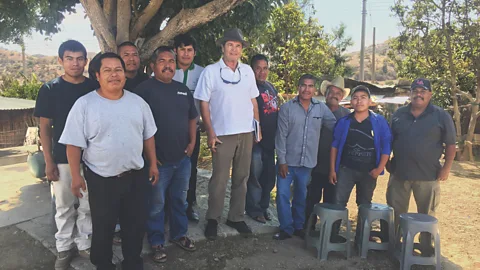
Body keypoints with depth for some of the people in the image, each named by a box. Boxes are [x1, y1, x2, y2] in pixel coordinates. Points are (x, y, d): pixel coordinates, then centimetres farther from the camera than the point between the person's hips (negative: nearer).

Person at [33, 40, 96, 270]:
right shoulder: (49, 90, -3)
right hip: (62, 159, -1)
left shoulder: (95, 88, 0)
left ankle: (85, 244, 29)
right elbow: (45, 128, -1)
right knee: (64, 207, 11)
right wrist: (49, 162, -6)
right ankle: (64, 248, 27)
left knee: (87, 205, 12)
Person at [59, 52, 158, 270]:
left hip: (136, 175, 4)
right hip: (101, 179, -3)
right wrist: (76, 176, -10)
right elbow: (74, 143, -8)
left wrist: (153, 164, 9)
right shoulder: (84, 104, -9)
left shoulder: (138, 102, 3)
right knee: (103, 227, 14)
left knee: (136, 224, 15)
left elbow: (148, 135, 10)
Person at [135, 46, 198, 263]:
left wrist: (192, 142, 6)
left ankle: (179, 234, 36)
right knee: (156, 204, 7)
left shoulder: (183, 90, 10)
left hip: (183, 158, 6)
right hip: (158, 159, -5)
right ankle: (157, 242, 23)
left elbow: (192, 117, 18)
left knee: (179, 199, 18)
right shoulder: (145, 88, -9)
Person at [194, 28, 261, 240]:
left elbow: (253, 101, 13)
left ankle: (236, 217, 25)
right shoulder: (211, 71, -4)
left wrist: (258, 127, 8)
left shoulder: (247, 71, 8)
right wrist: (210, 133, -11)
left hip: (246, 132, 4)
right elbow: (204, 104, -5)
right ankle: (213, 220, 17)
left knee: (241, 177, 11)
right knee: (219, 179, 1)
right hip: (223, 134, -4)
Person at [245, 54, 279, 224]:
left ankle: (263, 207, 27)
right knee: (255, 176, 1)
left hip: (270, 139, 8)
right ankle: (254, 209, 15)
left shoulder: (271, 87, 14)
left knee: (269, 176, 14)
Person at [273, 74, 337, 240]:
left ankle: (298, 226, 32)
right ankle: (286, 228, 17)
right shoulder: (287, 108, -7)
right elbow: (281, 135, -8)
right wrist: (282, 160, -10)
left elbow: (336, 127, 7)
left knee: (301, 196, 16)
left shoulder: (321, 108, 0)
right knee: (283, 194, 0)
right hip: (288, 161, -2)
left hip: (307, 162, 2)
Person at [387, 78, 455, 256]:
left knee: (427, 214, 10)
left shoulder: (441, 116, -2)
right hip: (399, 172, 3)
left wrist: (446, 167, -9)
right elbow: (390, 140, 13)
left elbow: (450, 144, -2)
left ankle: (427, 248, 27)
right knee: (396, 212, 14)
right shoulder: (399, 114, 6)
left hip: (428, 175, -2)